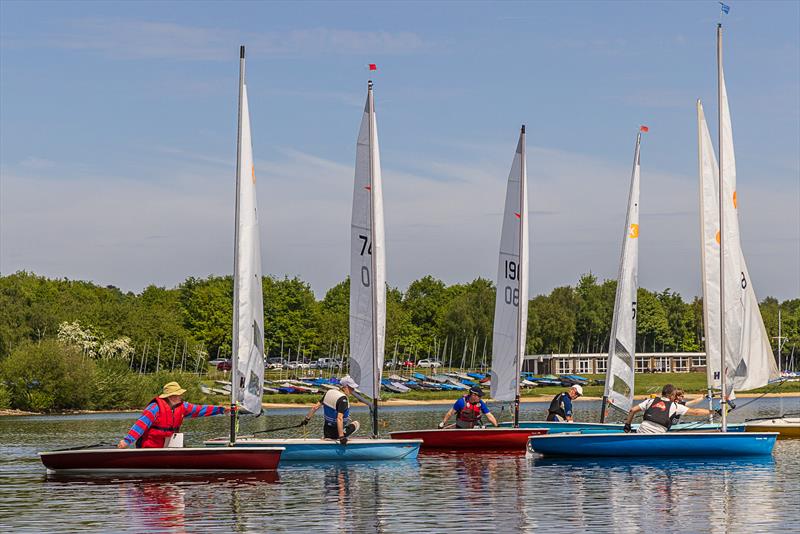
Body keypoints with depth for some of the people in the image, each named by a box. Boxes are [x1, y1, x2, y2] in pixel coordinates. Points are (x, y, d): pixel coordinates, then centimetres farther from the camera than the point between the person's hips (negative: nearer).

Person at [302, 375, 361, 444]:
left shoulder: (329, 392, -1)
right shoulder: (343, 399, -24)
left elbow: (315, 407, 4)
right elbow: (339, 418, -33)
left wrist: (307, 419, 14)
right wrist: (341, 437, -35)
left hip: (326, 431, 8)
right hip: (335, 433, -8)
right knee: (356, 423, 10)